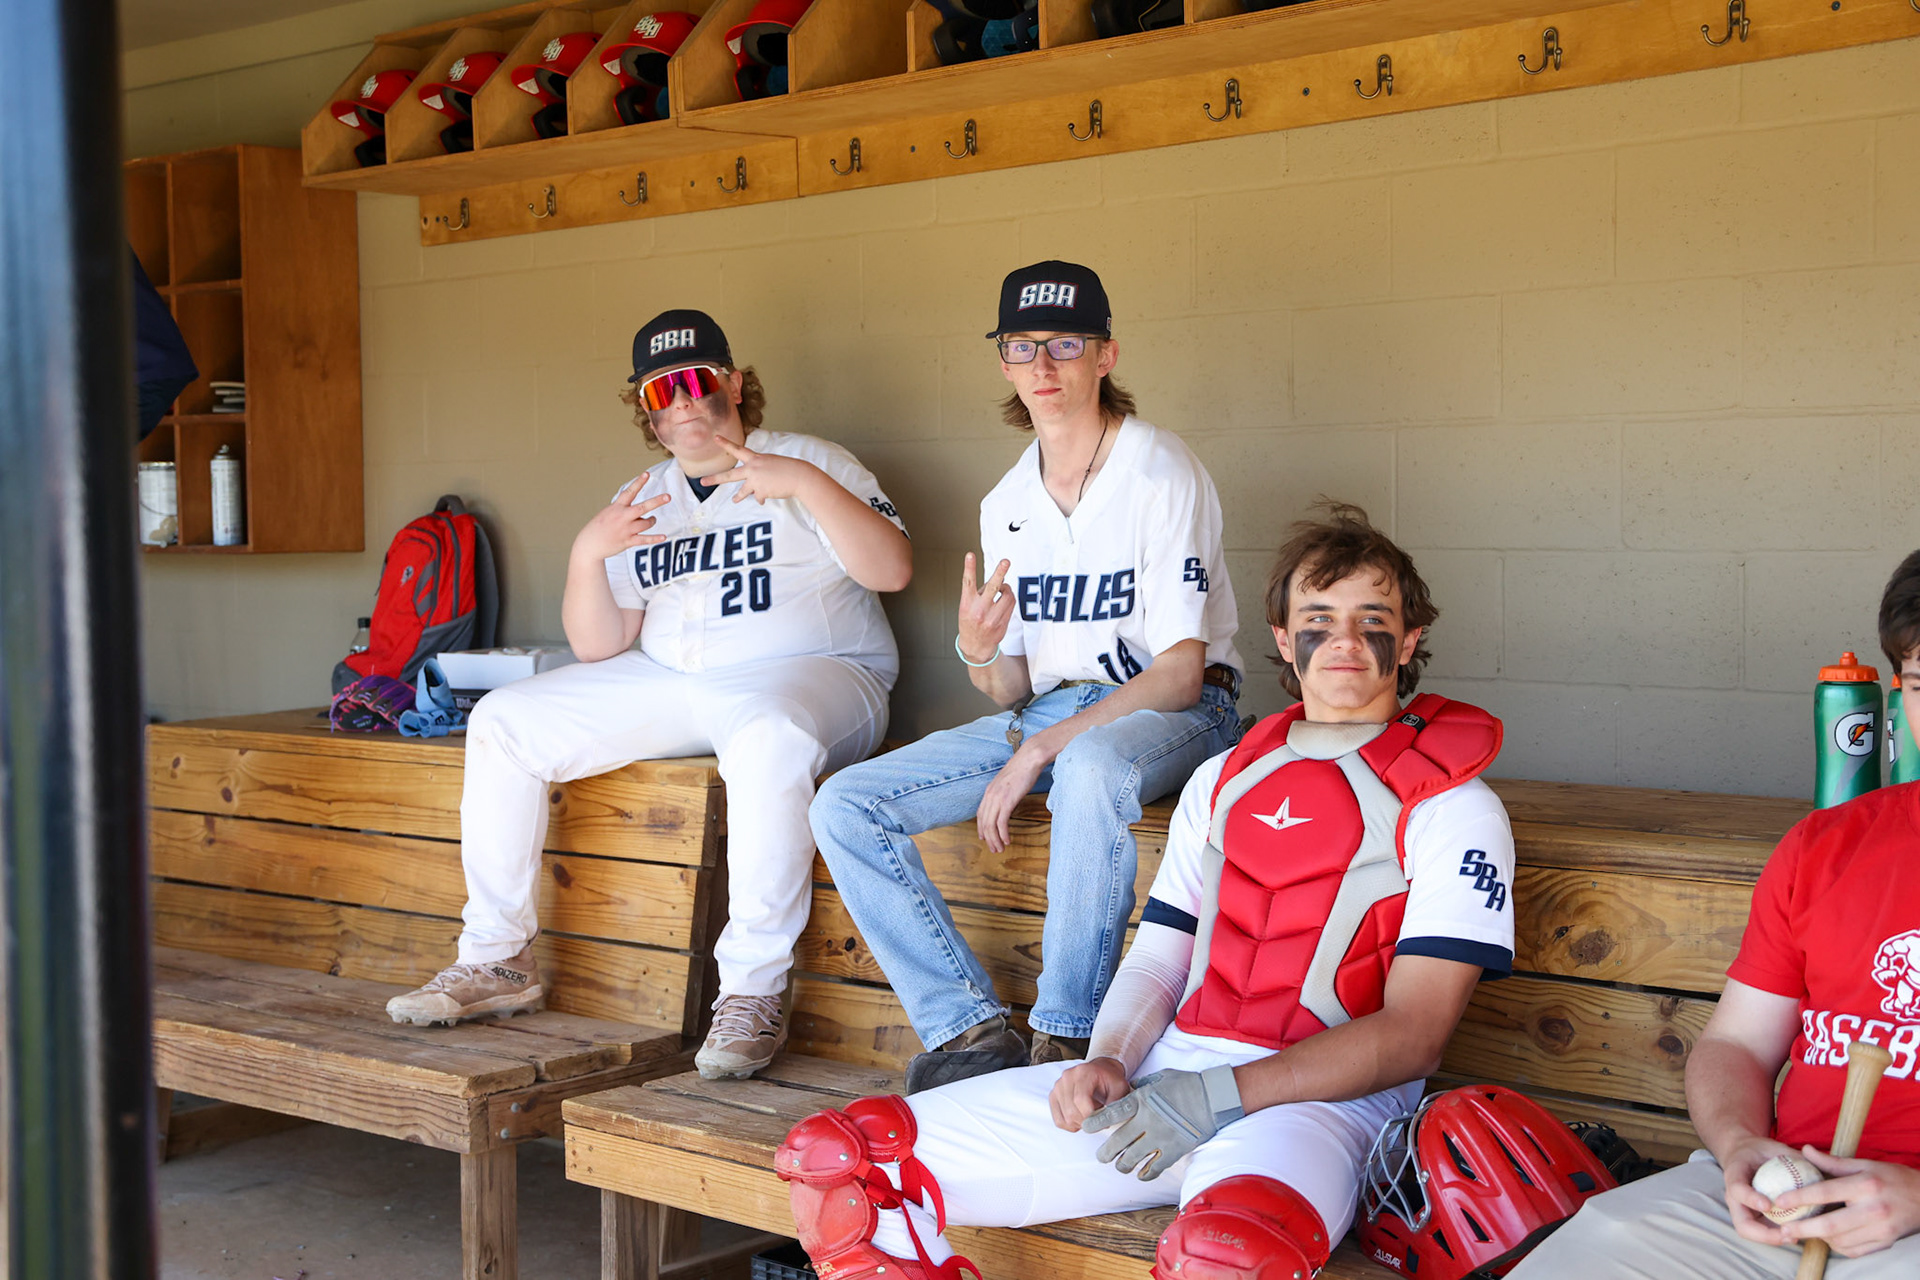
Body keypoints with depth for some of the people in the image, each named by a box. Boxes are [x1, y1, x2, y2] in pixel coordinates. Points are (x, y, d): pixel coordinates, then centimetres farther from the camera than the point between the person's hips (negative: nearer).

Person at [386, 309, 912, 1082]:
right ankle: (499, 960, 1)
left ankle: (753, 995, -34)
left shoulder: (808, 465, 3)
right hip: (667, 685, 6)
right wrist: (587, 555, -9)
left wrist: (807, 485, -22)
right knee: (501, 723, -7)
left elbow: (892, 569, -12)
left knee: (768, 738, -42)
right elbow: (599, 648, 9)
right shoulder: (643, 501, 16)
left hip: (810, 676, -6)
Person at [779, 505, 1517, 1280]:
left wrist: (1218, 1097, -15)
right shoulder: (1222, 781, 21)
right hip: (1160, 1078, 6)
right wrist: (1109, 1060, -3)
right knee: (831, 1160, -8)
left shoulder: (1453, 809, 3)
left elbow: (1412, 1033, -6)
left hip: (1317, 1101, -5)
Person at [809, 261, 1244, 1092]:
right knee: (844, 806, -12)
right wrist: (979, 651, -16)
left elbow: (1180, 672, -17)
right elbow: (1014, 690, 9)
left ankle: (1065, 1040, -30)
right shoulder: (1006, 505, 8)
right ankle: (971, 1031, -17)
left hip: (1172, 713, -6)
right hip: (1045, 713, 6)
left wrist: (1040, 751, -23)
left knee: (1088, 768, -43)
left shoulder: (1161, 477, -11)